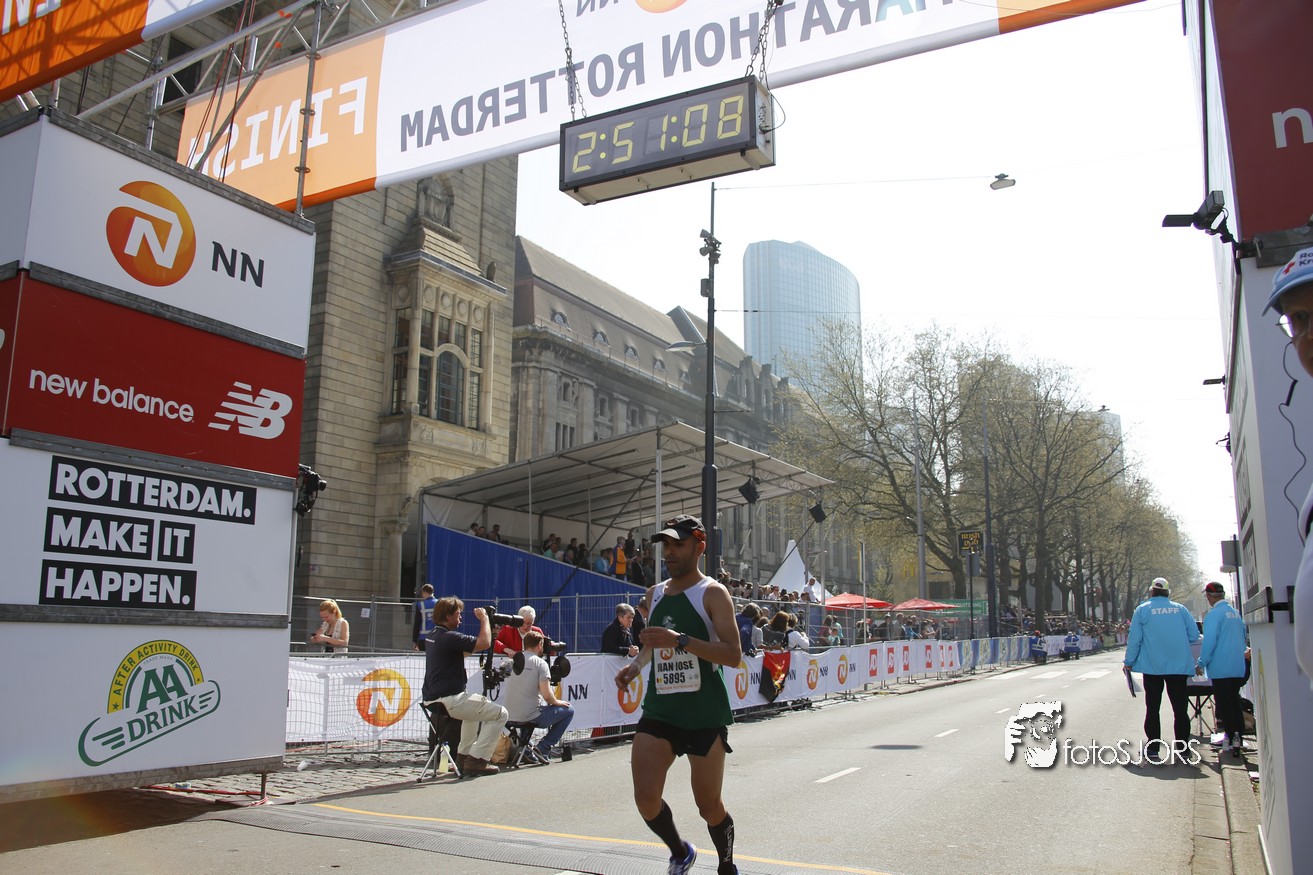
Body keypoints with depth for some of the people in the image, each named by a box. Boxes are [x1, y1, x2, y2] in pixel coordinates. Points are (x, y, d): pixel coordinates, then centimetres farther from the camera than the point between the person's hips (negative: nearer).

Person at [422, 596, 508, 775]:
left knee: (476, 707, 37)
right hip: (449, 700, -10)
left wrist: (486, 625, 24)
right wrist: (484, 618, -5)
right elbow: (484, 643, -21)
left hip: (432, 700, 10)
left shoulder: (434, 636, 15)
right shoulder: (449, 637, -16)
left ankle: (463, 757, 31)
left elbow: (463, 652, 29)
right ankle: (477, 761, -6)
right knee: (499, 713, -1)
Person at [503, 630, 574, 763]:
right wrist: (557, 702, 7)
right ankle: (543, 748, 4)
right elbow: (547, 696, -16)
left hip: (510, 717, 6)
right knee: (568, 711, 12)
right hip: (531, 716, -6)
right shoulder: (540, 663, -9)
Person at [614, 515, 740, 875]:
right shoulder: (654, 593, 10)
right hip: (659, 708, 5)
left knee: (709, 805, 6)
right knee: (646, 799, -6)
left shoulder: (713, 593, -8)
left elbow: (733, 655, -18)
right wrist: (636, 665, 6)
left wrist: (680, 641, -27)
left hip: (705, 714, -5)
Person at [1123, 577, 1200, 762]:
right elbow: (1194, 636, 2)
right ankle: (1182, 747, 6)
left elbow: (1134, 639, -4)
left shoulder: (1142, 610, -1)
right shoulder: (1180, 609, 5)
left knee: (1152, 707, 6)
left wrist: (1128, 662, 5)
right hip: (1179, 666, 1)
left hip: (1152, 666, -1)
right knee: (1180, 707, 6)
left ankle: (1154, 748, 6)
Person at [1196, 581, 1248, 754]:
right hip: (1238, 667, 7)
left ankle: (1232, 739, -2)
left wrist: (1201, 663, -9)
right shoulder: (1235, 613, 10)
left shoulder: (1214, 614, -14)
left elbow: (1209, 641, -17)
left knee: (1224, 705, -1)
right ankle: (1238, 739, 17)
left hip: (1221, 668, -7)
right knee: (1235, 702, 14)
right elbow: (1243, 638, 19)